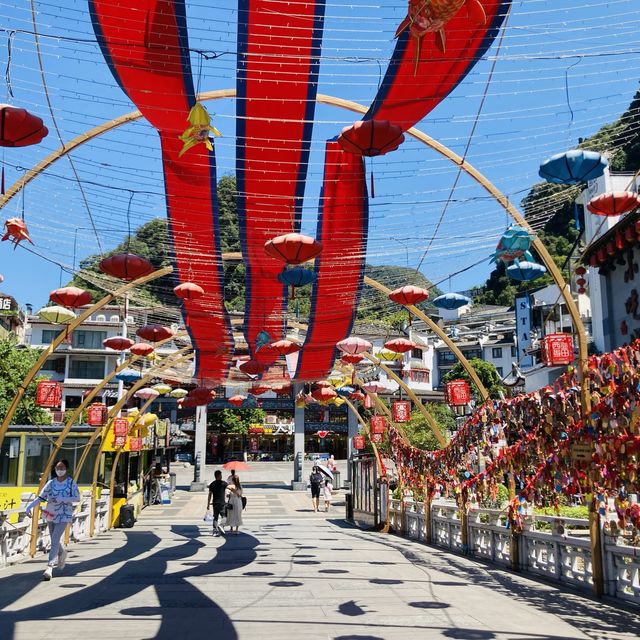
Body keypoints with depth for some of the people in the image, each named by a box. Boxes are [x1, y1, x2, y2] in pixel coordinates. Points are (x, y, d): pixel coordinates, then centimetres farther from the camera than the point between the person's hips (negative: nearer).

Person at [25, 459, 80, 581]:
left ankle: (49, 566, -19)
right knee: (55, 539, 20)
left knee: (55, 540, -16)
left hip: (64, 516, -5)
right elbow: (41, 497, 1)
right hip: (51, 515, 5)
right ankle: (63, 554, 50)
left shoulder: (71, 483, -7)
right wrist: (29, 506, -12)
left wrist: (61, 499, -23)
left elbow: (77, 498, -13)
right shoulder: (51, 483, 2)